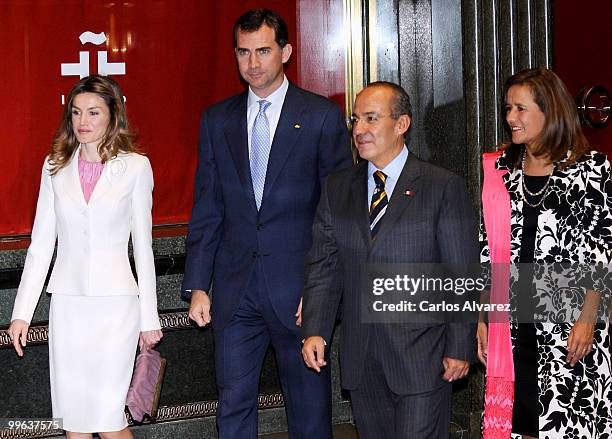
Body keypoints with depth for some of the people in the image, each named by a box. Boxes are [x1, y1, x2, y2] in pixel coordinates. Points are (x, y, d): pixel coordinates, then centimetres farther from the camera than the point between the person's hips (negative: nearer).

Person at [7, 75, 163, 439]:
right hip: (68, 302, 3)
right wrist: (22, 312, 5)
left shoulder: (135, 167, -1)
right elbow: (41, 244, 8)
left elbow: (143, 246, 3)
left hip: (115, 302, -3)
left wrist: (149, 317, 4)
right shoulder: (56, 166, 6)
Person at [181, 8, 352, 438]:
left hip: (299, 289, -3)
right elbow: (206, 211, 10)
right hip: (236, 289, 3)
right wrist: (197, 285, 4)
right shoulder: (217, 120, 9)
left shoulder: (323, 117, -2)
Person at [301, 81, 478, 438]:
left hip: (421, 355, -4)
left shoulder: (444, 187, -4)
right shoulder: (337, 188, 10)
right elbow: (323, 267, 9)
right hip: (361, 361, 4)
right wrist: (314, 330, -4)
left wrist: (460, 349, -7)